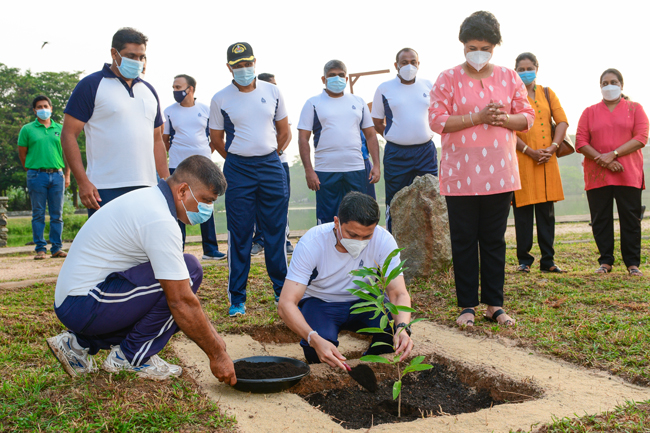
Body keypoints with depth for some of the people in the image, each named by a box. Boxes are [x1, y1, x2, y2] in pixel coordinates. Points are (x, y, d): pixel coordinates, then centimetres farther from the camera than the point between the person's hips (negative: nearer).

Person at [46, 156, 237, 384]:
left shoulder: (150, 199, 11)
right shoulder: (160, 221, -21)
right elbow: (182, 302, -21)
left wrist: (211, 333, 16)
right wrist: (217, 355, -11)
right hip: (85, 306, -10)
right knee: (189, 270, -16)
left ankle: (80, 342, 15)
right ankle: (131, 357, -6)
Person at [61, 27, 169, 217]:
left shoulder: (148, 90, 19)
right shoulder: (91, 85, 0)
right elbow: (68, 135, -4)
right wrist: (83, 182, -13)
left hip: (146, 187, 6)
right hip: (105, 191, -5)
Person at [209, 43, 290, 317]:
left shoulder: (272, 92, 5)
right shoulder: (220, 99, 0)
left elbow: (284, 131, 14)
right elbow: (216, 139, 9)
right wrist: (239, 160, 11)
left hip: (272, 167, 2)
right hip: (238, 171, -2)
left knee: (276, 231, 6)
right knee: (239, 235, 1)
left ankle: (283, 291, 19)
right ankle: (237, 299, 10)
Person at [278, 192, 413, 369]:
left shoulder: (384, 240, -23)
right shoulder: (311, 243, -29)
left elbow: (399, 293, -23)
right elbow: (286, 304, -33)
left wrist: (403, 328, -47)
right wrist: (315, 339, -51)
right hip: (319, 302, -2)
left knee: (397, 334, -27)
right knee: (319, 348, -34)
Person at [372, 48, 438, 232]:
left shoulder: (428, 86, 9)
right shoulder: (384, 88, 2)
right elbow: (377, 122, 8)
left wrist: (426, 134, 8)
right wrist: (396, 137, 1)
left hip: (426, 150, 3)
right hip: (396, 154, -2)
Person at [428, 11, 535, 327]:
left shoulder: (509, 77, 10)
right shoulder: (448, 79, 0)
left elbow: (528, 116, 11)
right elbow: (436, 120, -8)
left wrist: (506, 119, -10)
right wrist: (476, 118, -16)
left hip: (499, 174, 3)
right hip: (460, 174, -2)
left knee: (495, 240, 8)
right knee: (463, 239, 3)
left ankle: (494, 304, 17)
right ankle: (467, 305, 13)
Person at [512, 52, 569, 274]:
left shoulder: (547, 93, 15)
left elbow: (562, 121, 7)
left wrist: (552, 148, -7)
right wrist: (529, 151, -15)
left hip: (547, 160, 4)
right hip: (521, 160, -3)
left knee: (547, 212, 5)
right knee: (523, 211, -1)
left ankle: (548, 260, 12)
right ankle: (524, 260, 8)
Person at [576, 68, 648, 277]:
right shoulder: (590, 112, 12)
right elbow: (580, 142, 2)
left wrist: (613, 154, -14)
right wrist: (601, 159, -12)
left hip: (628, 174, -1)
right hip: (597, 175, 1)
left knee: (630, 218, -1)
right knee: (600, 219, 2)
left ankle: (633, 263, 7)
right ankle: (605, 262, 11)